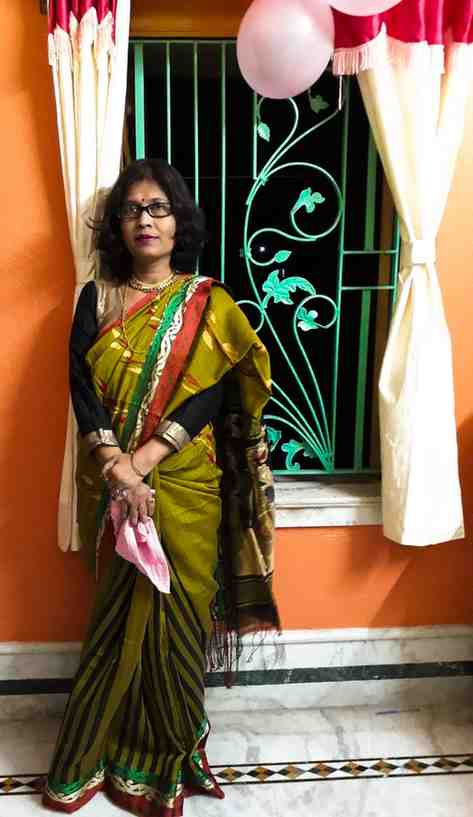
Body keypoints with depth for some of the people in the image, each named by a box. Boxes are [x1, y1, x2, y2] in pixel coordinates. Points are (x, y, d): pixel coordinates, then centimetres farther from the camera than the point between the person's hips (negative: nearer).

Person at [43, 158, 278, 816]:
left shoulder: (209, 305, 1)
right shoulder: (97, 298, 4)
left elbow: (212, 396, -9)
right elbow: (82, 387, -5)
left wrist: (145, 457, -19)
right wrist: (115, 465, -19)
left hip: (186, 485, 0)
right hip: (115, 484, 1)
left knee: (176, 611, 8)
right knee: (122, 611, 10)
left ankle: (164, 757, 29)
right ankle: (108, 750, 30)